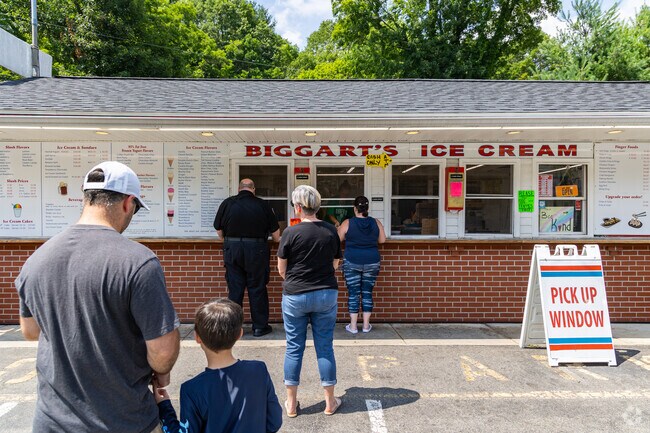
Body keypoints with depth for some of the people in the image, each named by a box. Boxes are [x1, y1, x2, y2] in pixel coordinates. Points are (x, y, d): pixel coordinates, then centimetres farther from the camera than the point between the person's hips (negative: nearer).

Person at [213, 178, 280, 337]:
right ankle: (259, 327, 15)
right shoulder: (262, 205, -2)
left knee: (234, 289, 9)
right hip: (256, 251, -1)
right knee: (257, 289, 7)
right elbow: (276, 234, 2)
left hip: (232, 250, 2)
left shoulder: (227, 203, 1)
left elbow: (219, 231, 7)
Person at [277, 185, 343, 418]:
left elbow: (281, 269, -3)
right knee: (325, 347, 12)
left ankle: (291, 403, 22)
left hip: (295, 296, -2)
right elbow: (334, 265, 6)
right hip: (326, 295, 3)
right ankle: (330, 402, 23)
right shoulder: (331, 231, -2)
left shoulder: (291, 232, -12)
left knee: (294, 348, 11)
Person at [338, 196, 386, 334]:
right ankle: (366, 325, 16)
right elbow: (382, 240, 7)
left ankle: (353, 326, 10)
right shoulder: (376, 223, -1)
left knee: (353, 293, 5)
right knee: (367, 292, 10)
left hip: (352, 263, -2)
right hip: (372, 262, 2)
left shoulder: (347, 223, -8)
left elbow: (339, 238, 2)